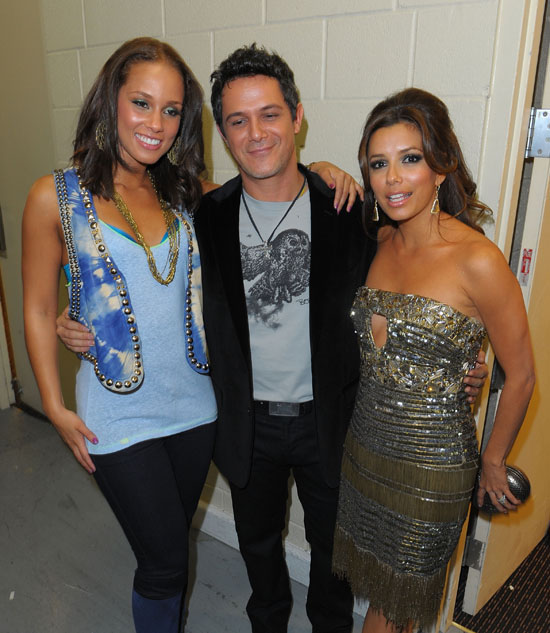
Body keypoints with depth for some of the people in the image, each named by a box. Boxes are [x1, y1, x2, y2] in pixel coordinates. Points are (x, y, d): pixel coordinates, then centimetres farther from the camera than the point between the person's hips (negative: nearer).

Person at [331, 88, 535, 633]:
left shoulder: (477, 260, -21)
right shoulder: (383, 240, -4)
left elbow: (520, 376, -11)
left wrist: (493, 461, 1)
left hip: (431, 462, -5)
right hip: (365, 444, 5)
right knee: (372, 578, 25)